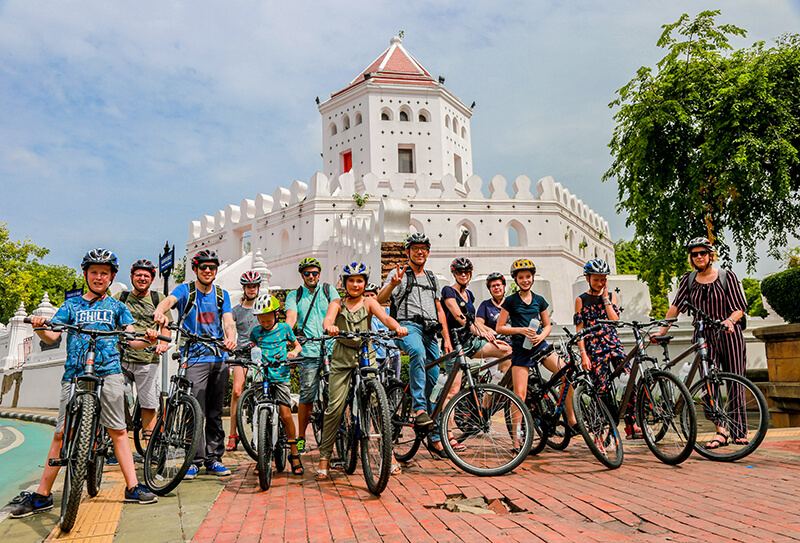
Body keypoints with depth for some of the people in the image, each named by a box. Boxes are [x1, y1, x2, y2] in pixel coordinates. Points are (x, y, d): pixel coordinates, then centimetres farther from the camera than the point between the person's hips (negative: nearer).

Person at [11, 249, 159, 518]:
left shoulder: (117, 307, 14)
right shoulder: (71, 305, 15)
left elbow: (133, 339, 5)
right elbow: (51, 336, 6)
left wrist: (148, 339, -18)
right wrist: (40, 327, -17)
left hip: (108, 373, -1)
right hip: (74, 374, 1)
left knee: (118, 431, -1)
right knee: (61, 434, 1)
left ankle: (133, 487, 3)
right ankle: (42, 496, 12)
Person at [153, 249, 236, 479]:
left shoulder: (222, 294, 13)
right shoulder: (185, 290, 3)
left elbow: (228, 321, 1)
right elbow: (169, 300, -19)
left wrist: (231, 338, -21)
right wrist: (159, 312, -43)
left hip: (219, 359, 4)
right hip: (195, 359, -3)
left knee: (215, 413, 9)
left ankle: (213, 459, 17)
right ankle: (195, 460, 1)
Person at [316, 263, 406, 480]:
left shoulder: (369, 302, 6)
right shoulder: (337, 304, 5)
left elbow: (385, 317, -12)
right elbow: (328, 319, -16)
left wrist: (397, 326, -34)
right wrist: (329, 327, -41)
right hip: (342, 358, 0)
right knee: (334, 407, -6)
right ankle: (324, 458, 7)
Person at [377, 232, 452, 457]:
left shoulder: (432, 278, 25)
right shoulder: (399, 274, 8)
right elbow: (379, 300, -6)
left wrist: (447, 339, 16)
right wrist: (392, 284, -26)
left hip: (430, 331, 5)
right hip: (407, 327, -5)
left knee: (433, 380, 2)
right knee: (418, 352, -39)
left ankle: (435, 439, 11)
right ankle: (419, 410, -37)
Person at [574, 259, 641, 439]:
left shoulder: (611, 296, 13)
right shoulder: (581, 300, 4)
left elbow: (615, 320, -3)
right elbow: (579, 330, 0)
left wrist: (605, 297, -4)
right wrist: (583, 355, -9)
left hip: (614, 345, 3)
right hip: (594, 349, -3)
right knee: (602, 389, -7)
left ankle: (631, 426, 1)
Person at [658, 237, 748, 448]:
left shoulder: (727, 276, 1)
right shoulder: (688, 280, 8)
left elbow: (740, 307, -3)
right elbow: (676, 306, 1)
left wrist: (729, 320, -24)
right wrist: (662, 331, -8)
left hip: (729, 335, -1)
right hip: (704, 337, 2)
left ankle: (739, 431, 15)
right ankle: (721, 431, -11)